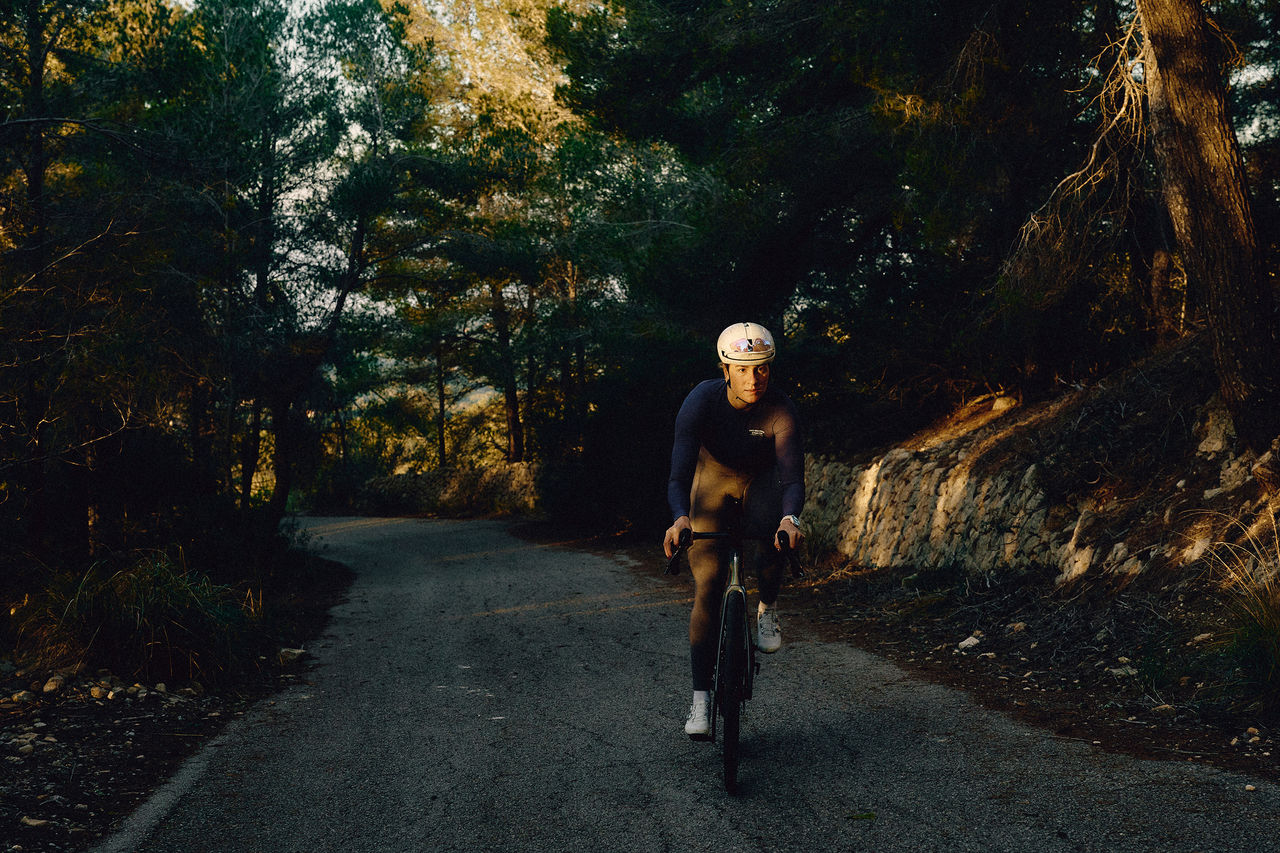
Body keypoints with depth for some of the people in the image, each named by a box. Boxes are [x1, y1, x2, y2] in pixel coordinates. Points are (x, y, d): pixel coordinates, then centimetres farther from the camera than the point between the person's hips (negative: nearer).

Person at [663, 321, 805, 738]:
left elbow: (792, 474, -35)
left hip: (760, 480, 0)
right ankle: (701, 696, -5)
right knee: (707, 586, -11)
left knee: (772, 545, -33)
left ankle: (767, 607, 2)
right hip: (712, 478, 0)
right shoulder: (702, 400, -30)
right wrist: (680, 517, -57)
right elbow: (679, 473, -37)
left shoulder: (780, 409, -28)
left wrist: (790, 517, -56)